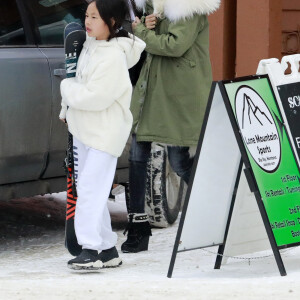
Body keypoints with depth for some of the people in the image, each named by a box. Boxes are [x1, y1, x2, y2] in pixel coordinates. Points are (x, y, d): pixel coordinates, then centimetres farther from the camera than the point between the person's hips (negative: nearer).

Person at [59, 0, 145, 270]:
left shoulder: (113, 57, -20)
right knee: (87, 188, 12)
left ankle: (91, 250, -16)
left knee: (91, 188, -15)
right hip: (83, 129, 10)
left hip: (104, 133, -10)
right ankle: (108, 249, 19)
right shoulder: (91, 45, 8)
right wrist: (67, 110, 18)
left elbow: (96, 97, -25)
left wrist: (67, 88, -10)